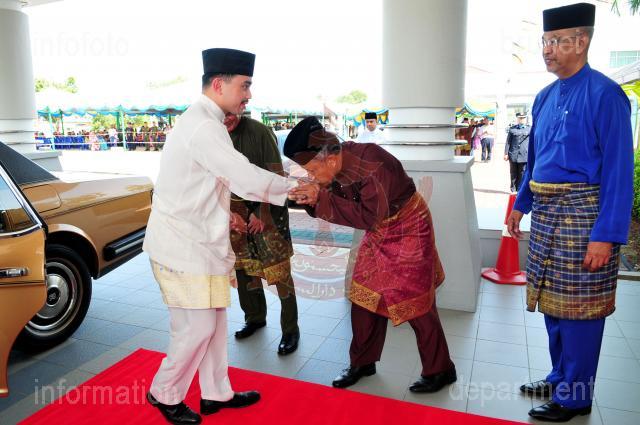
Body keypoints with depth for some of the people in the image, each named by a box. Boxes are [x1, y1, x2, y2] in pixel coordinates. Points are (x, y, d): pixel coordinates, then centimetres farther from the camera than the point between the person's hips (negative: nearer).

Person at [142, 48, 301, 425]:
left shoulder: (200, 122, 13)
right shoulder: (204, 127, -20)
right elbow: (250, 180, -25)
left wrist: (227, 214, 11)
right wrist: (293, 186, -9)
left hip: (196, 241, 10)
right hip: (184, 247, -10)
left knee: (215, 320, 16)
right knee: (197, 327, 3)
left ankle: (216, 393, 32)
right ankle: (164, 394, 27)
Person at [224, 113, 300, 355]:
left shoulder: (259, 131, -13)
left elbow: (276, 176, -11)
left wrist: (261, 214, -11)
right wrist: (230, 212, -3)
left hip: (267, 211, -4)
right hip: (236, 214, 5)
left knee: (279, 270, -5)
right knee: (243, 268, 12)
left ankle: (290, 330, 9)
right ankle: (255, 317, 33)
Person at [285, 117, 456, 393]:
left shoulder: (372, 165, -33)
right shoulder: (335, 166, -9)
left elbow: (369, 216, -35)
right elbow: (334, 206, -2)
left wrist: (321, 199, -39)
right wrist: (312, 199, -24)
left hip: (408, 230, -7)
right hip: (378, 232, 7)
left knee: (415, 302, 0)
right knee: (363, 296, 8)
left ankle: (440, 371, 20)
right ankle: (362, 362, 26)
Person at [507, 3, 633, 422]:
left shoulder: (605, 95, -12)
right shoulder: (545, 97, 11)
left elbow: (618, 169, -15)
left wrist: (606, 235, -19)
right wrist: (521, 204, 18)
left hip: (583, 213, -7)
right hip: (546, 213, 8)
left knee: (577, 308, 3)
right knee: (552, 300, 16)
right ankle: (559, 379, 34)